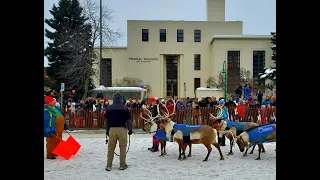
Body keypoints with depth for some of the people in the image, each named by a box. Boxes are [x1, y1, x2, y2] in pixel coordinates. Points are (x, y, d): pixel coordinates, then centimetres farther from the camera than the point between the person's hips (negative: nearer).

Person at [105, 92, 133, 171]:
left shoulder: (109, 108, 6)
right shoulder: (125, 108, -2)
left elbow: (107, 120, 10)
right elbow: (128, 120, 0)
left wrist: (107, 130, 18)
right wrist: (130, 129, 10)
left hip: (112, 129, 2)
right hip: (122, 129, -2)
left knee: (111, 147, 8)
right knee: (122, 147, 6)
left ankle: (108, 165, 11)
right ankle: (122, 165, 11)